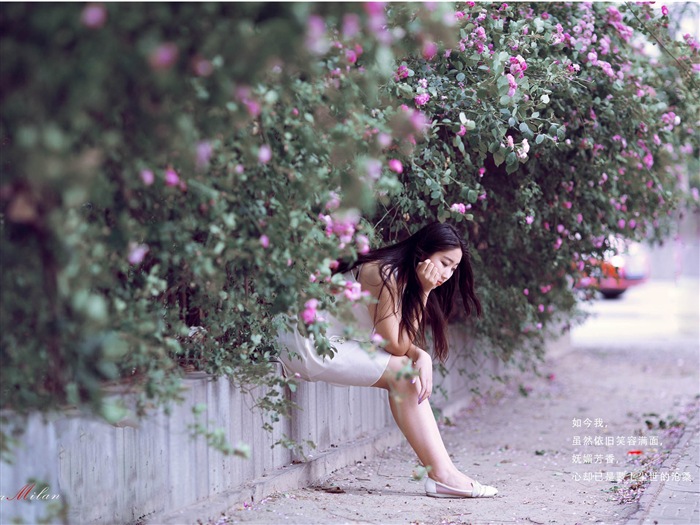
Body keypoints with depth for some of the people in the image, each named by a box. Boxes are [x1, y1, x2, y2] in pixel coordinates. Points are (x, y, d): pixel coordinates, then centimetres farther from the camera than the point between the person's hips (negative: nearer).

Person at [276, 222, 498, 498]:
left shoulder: (404, 278, 7)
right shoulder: (384, 275, -22)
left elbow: (400, 340, 3)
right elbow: (395, 345, -16)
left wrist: (420, 355, -18)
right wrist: (424, 293, -18)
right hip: (306, 343, -10)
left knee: (410, 377, -1)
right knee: (402, 372, -14)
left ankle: (443, 471, -5)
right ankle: (442, 475, -11)